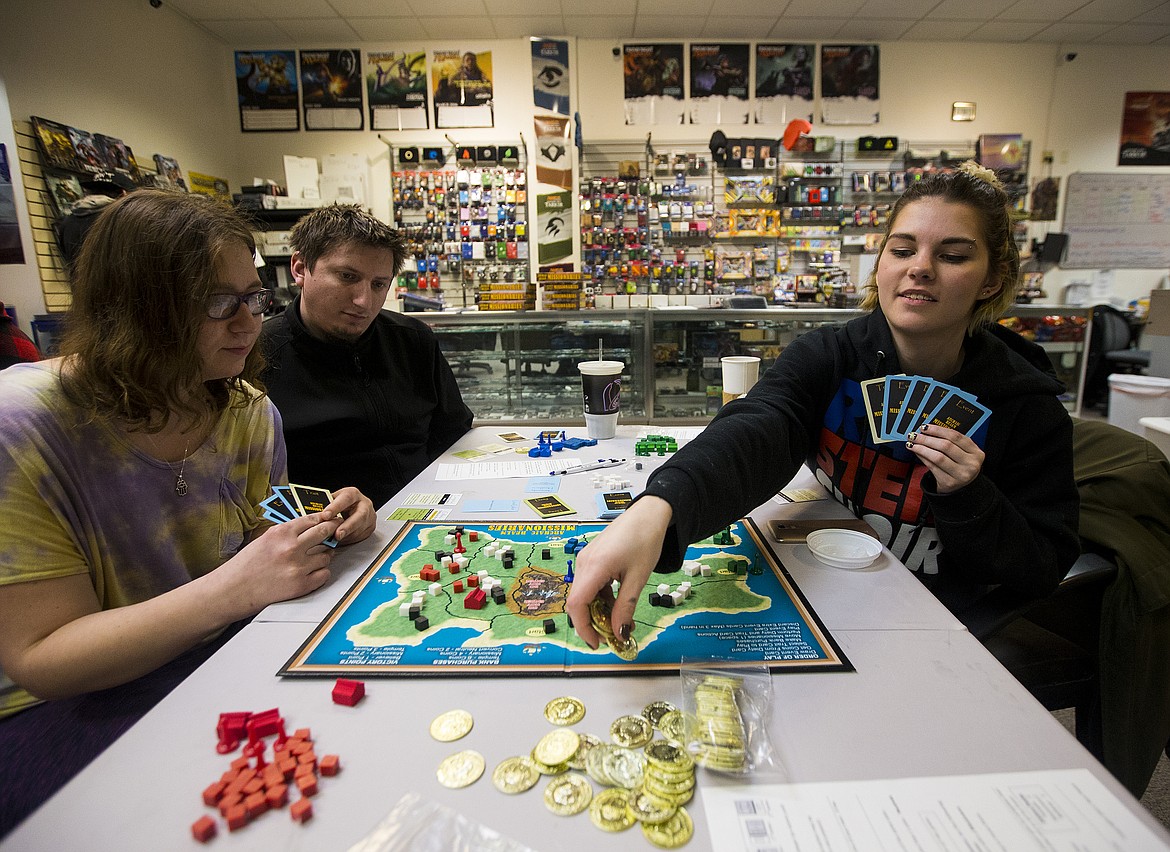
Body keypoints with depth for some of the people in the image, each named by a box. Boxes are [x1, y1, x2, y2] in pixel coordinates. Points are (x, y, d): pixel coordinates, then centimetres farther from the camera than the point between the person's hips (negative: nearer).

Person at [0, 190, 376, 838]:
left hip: (228, 662, 5)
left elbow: (253, 536, 6)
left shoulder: (249, 410, -3)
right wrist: (234, 588, -33)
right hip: (66, 707, -4)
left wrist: (320, 527, -17)